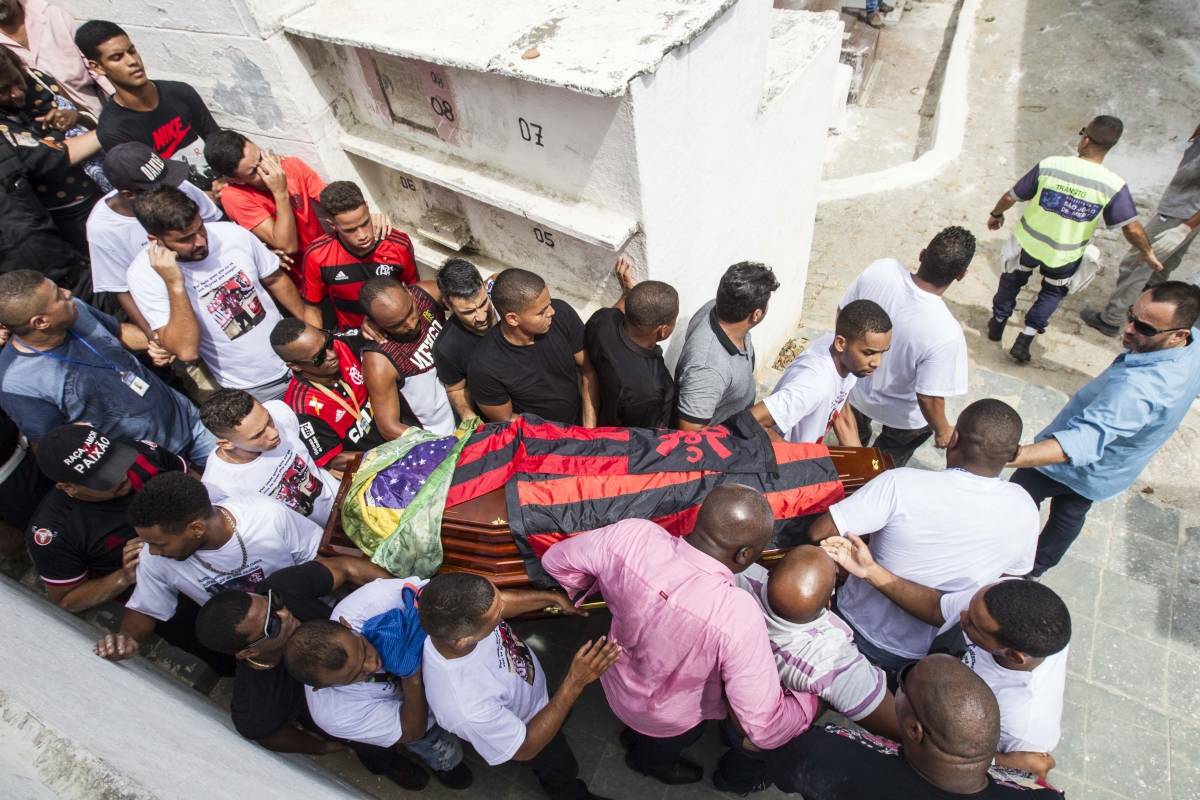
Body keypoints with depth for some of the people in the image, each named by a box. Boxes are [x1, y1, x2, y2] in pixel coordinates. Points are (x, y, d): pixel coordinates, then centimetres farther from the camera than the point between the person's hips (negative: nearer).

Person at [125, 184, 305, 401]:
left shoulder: (232, 233, -11)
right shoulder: (144, 274, -19)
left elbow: (276, 280, 6)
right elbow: (186, 351, -26)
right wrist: (174, 284, -32)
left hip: (295, 358, 3)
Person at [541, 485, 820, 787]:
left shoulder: (633, 534, -31)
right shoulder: (737, 616, -42)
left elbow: (556, 560, -13)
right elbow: (766, 728, -32)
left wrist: (590, 588, 5)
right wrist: (811, 700, -13)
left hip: (617, 679, 3)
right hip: (668, 719, -3)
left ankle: (634, 732, 68)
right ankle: (647, 760, 64)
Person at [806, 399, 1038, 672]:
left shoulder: (902, 484, -32)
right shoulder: (1024, 511, -17)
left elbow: (819, 532, -27)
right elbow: (1012, 575, 2)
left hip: (860, 629, -3)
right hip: (936, 653, 3)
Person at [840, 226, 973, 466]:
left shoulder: (880, 269, -28)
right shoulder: (945, 332, -40)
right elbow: (929, 398, -29)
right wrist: (943, 431, -7)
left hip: (856, 385, 5)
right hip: (904, 416, -5)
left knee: (854, 441, 38)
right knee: (886, 463, 31)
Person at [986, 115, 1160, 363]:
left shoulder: (1049, 165, -20)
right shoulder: (1114, 186, -20)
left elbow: (1010, 197, -11)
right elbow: (1132, 229, -17)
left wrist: (996, 214, 10)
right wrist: (1148, 253, 2)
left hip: (1028, 242, 0)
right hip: (1064, 256, 0)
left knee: (1012, 280, 28)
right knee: (1053, 292, 27)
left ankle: (998, 323, 44)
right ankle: (1026, 338, 19)